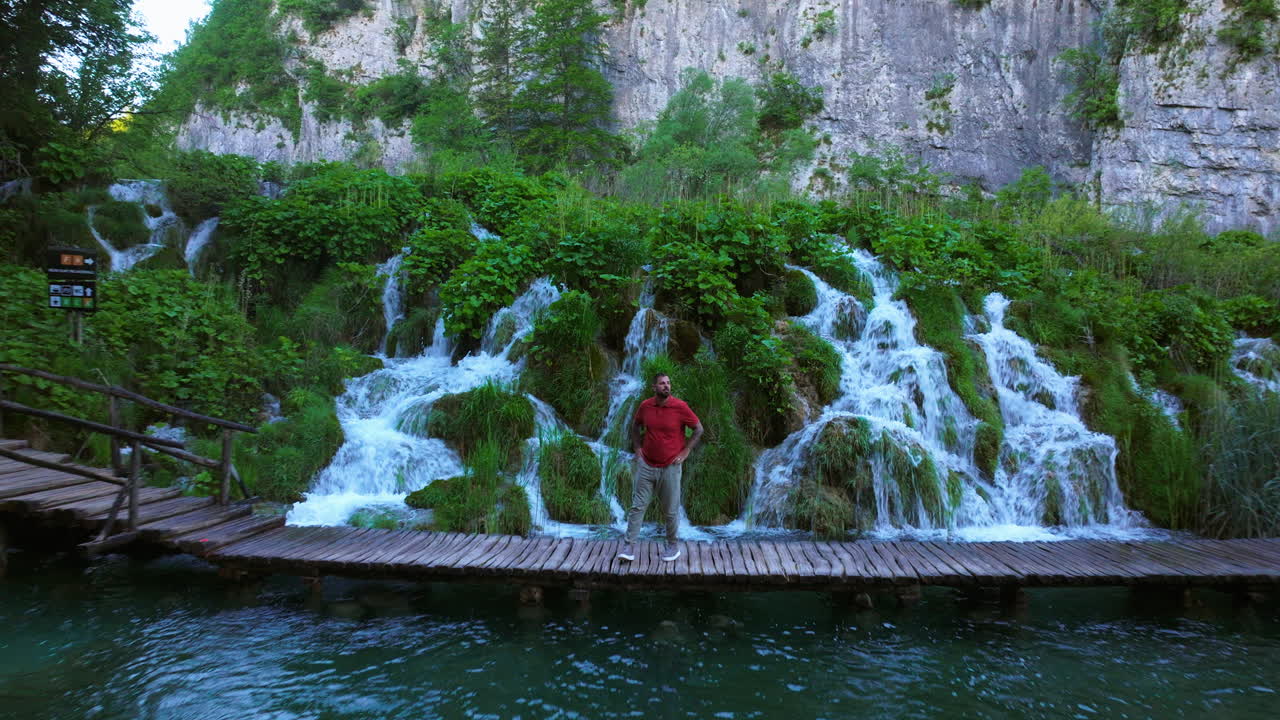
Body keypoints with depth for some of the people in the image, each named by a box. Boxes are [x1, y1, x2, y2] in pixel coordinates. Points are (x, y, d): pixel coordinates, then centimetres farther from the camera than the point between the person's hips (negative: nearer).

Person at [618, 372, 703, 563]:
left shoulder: (680, 407, -11)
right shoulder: (645, 406, -2)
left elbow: (698, 429, -1)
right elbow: (635, 426, 17)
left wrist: (686, 451, -5)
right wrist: (637, 448, 7)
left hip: (670, 467, -2)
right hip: (646, 465, 2)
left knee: (671, 511, 8)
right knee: (637, 506, 1)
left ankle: (672, 546, 26)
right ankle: (629, 547, 7)